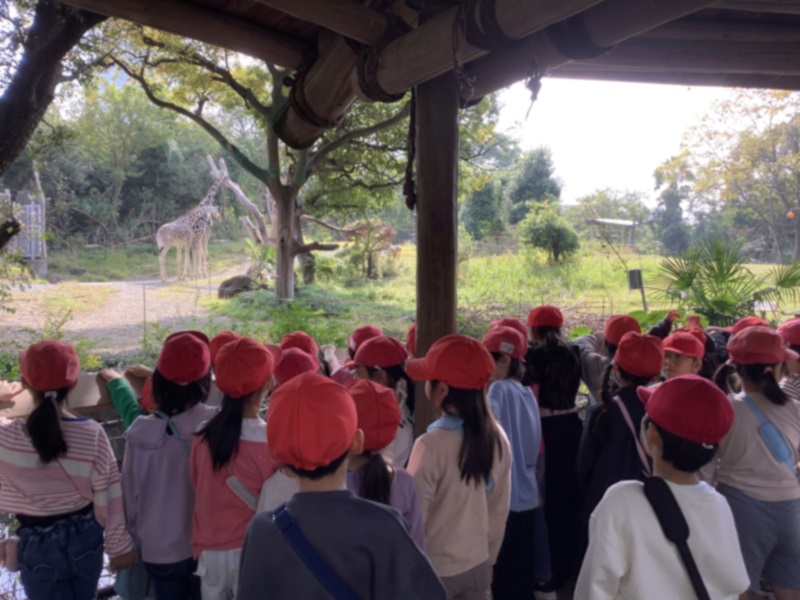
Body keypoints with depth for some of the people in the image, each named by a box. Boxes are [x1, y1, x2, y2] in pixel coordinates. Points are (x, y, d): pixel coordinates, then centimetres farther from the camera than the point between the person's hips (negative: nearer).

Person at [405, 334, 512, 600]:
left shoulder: (431, 445, -26)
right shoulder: (498, 437, -6)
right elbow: (500, 510, 4)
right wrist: (489, 558, 17)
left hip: (435, 570, -5)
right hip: (477, 565, 5)